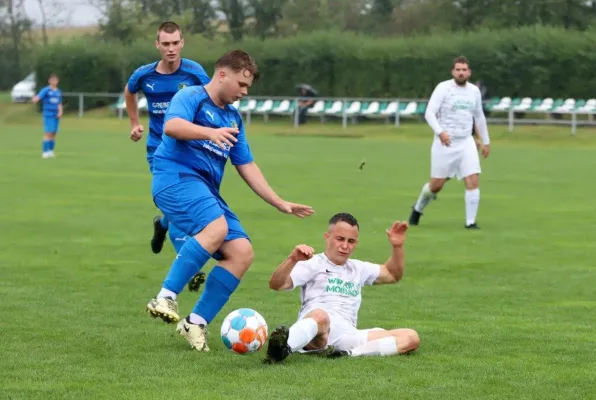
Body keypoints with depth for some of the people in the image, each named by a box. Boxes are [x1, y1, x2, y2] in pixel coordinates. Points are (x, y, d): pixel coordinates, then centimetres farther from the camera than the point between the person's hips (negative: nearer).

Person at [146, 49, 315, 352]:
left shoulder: (233, 118, 23)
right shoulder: (192, 97, 0)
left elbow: (247, 166, 26)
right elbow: (172, 126, -21)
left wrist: (280, 204, 22)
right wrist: (210, 132, -37)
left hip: (207, 191, 8)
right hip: (175, 176, -8)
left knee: (242, 252, -8)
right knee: (217, 228, -33)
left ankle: (196, 323, -5)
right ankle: (165, 298, -31)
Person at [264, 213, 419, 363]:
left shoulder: (358, 268, 32)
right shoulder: (313, 264, 11)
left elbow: (392, 275, 45)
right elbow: (276, 285, -3)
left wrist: (397, 246, 27)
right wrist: (292, 260, -22)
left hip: (346, 335, 6)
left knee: (411, 337, -12)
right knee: (320, 316, -44)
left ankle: (351, 353, -33)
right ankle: (281, 348, -74)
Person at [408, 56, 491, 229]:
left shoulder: (474, 91, 8)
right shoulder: (443, 88, -7)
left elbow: (479, 117, 22)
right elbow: (429, 113, -14)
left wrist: (486, 142, 23)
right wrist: (440, 132, -30)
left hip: (466, 143, 3)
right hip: (445, 143, -3)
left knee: (473, 181, -12)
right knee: (436, 185, 5)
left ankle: (470, 221, -5)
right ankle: (417, 209, 32)